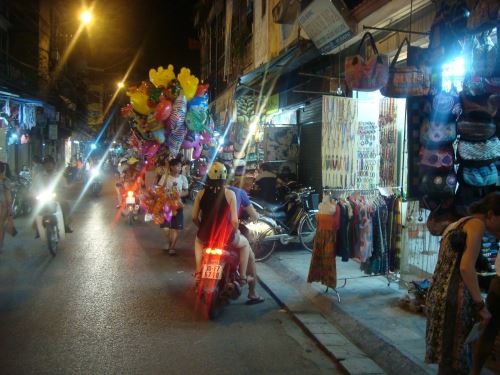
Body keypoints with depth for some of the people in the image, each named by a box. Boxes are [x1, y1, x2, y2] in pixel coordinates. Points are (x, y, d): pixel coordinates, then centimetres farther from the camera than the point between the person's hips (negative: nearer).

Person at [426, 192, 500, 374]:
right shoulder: (477, 223, -8)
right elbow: (466, 267, -20)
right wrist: (481, 305, -14)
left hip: (438, 292, 9)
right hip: (453, 296, -9)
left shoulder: (455, 224, 19)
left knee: (446, 353, 18)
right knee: (454, 358, 2)